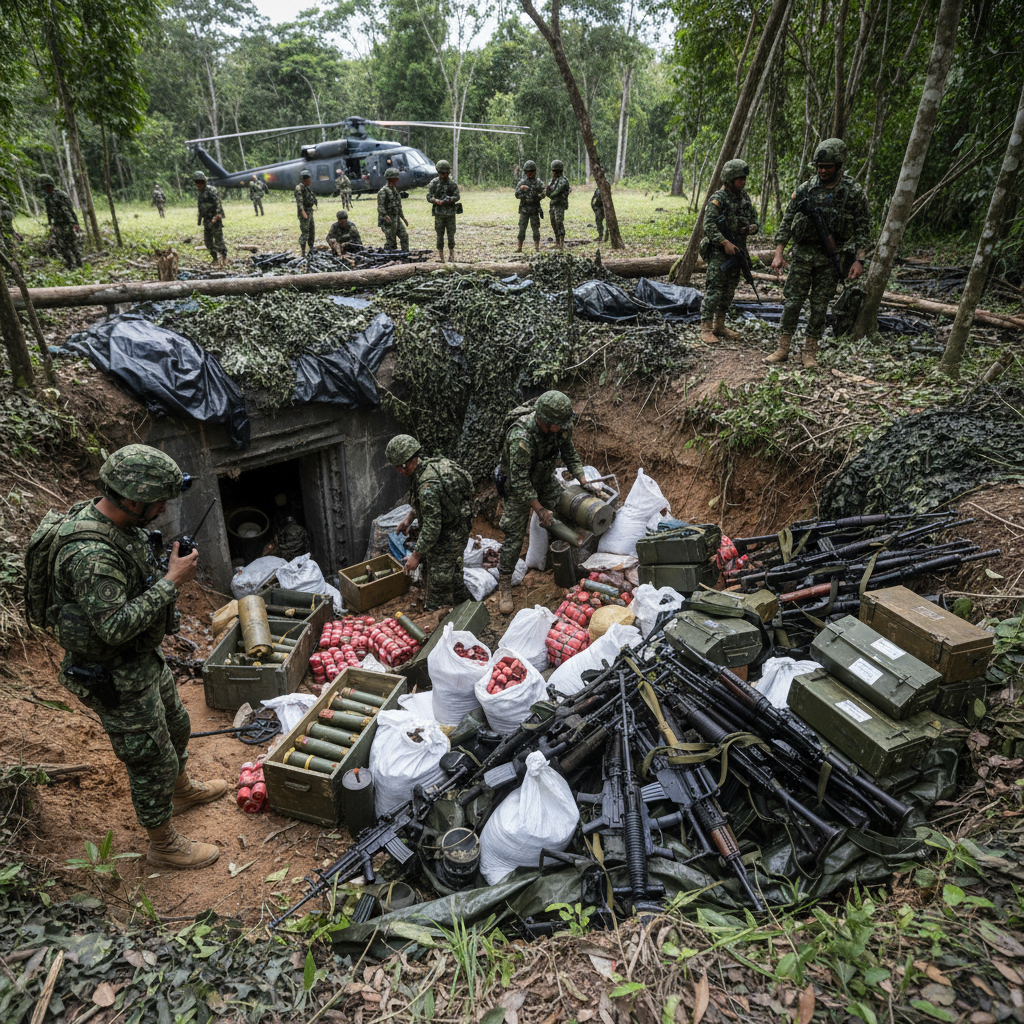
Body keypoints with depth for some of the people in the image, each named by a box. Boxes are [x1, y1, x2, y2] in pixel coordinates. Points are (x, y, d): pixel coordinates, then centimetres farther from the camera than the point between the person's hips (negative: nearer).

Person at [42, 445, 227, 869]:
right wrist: (171, 582, -31)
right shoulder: (90, 553, -34)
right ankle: (164, 845, 31)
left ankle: (182, 790, 56)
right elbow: (115, 626, -35)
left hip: (144, 657, 10)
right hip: (116, 678, -9)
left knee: (175, 726, 29)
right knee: (151, 760, 8)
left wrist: (169, 568, 0)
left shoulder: (120, 521, -3)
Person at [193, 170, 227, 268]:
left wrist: (217, 216, -29)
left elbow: (217, 203, -19)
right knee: (207, 240, 7)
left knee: (218, 239, -8)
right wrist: (199, 218, 23)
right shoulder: (199, 192, 14)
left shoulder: (211, 190, -11)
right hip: (207, 220, 8)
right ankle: (215, 258, 16)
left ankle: (224, 258, 1)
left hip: (215, 219, -8)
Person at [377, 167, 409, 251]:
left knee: (404, 236, 6)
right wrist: (386, 217, -31)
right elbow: (380, 208, -19)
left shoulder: (395, 190, 14)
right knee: (390, 241, -6)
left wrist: (403, 218, 22)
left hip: (396, 219, 9)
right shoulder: (383, 191, -13)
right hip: (388, 221, -9)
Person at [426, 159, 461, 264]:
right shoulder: (434, 183, -2)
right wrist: (437, 201, -23)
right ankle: (440, 256, 10)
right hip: (439, 213, 0)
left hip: (451, 213, 0)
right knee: (440, 235, 1)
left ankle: (451, 255, 18)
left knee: (451, 235, 4)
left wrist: (450, 199, -21)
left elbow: (457, 196, 0)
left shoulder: (452, 183, 0)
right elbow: (429, 197, -3)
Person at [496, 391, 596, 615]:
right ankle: (504, 587, 7)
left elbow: (570, 454, -1)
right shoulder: (521, 438, -40)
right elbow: (520, 481, -34)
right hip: (518, 486, -6)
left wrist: (583, 481, -10)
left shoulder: (561, 426, -19)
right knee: (514, 537, -6)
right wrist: (539, 510, -30)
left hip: (546, 480, 6)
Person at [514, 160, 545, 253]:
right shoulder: (522, 182, 5)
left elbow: (543, 194, -3)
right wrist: (520, 189, -20)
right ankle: (519, 247, 5)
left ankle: (537, 247, 5)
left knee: (535, 228, 1)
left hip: (535, 209, -1)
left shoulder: (539, 182, 3)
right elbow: (517, 195, -1)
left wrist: (537, 195, -22)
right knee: (522, 228, 0)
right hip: (524, 209, 1)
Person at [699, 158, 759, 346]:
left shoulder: (744, 196, 12)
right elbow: (709, 225, -21)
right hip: (719, 252, -8)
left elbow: (753, 218, 21)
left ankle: (719, 326, 20)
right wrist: (725, 242, -28)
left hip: (736, 251, 8)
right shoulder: (718, 199, -11)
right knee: (714, 290, -10)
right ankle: (706, 329, -7)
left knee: (729, 291, 11)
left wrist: (752, 227, -2)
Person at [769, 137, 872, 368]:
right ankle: (782, 349, 8)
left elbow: (864, 228, -1)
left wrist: (859, 260, -9)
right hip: (803, 255, 1)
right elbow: (787, 221, 4)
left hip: (831, 258, -1)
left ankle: (809, 351, 12)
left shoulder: (854, 191, -2)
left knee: (820, 306, 4)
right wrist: (778, 253, -4)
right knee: (792, 302, 0)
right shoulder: (805, 189, 0)